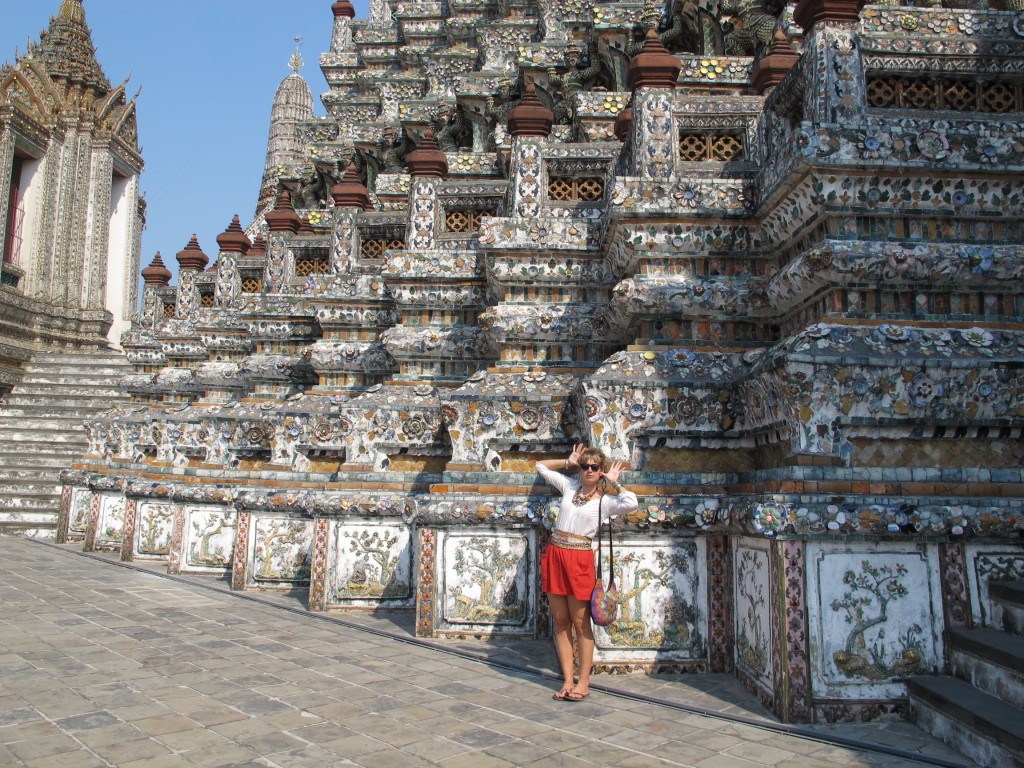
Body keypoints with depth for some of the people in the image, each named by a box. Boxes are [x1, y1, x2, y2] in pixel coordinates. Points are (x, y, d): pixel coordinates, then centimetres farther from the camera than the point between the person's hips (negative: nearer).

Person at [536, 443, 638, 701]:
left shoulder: (605, 500, 0)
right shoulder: (569, 486, 12)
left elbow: (631, 503, -21)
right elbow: (541, 466, 22)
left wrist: (614, 482, -6)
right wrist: (568, 462, 11)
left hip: (579, 560, -4)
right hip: (554, 555, 4)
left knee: (580, 623, 2)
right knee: (561, 622, 8)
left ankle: (583, 682, 12)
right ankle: (567, 681, 15)